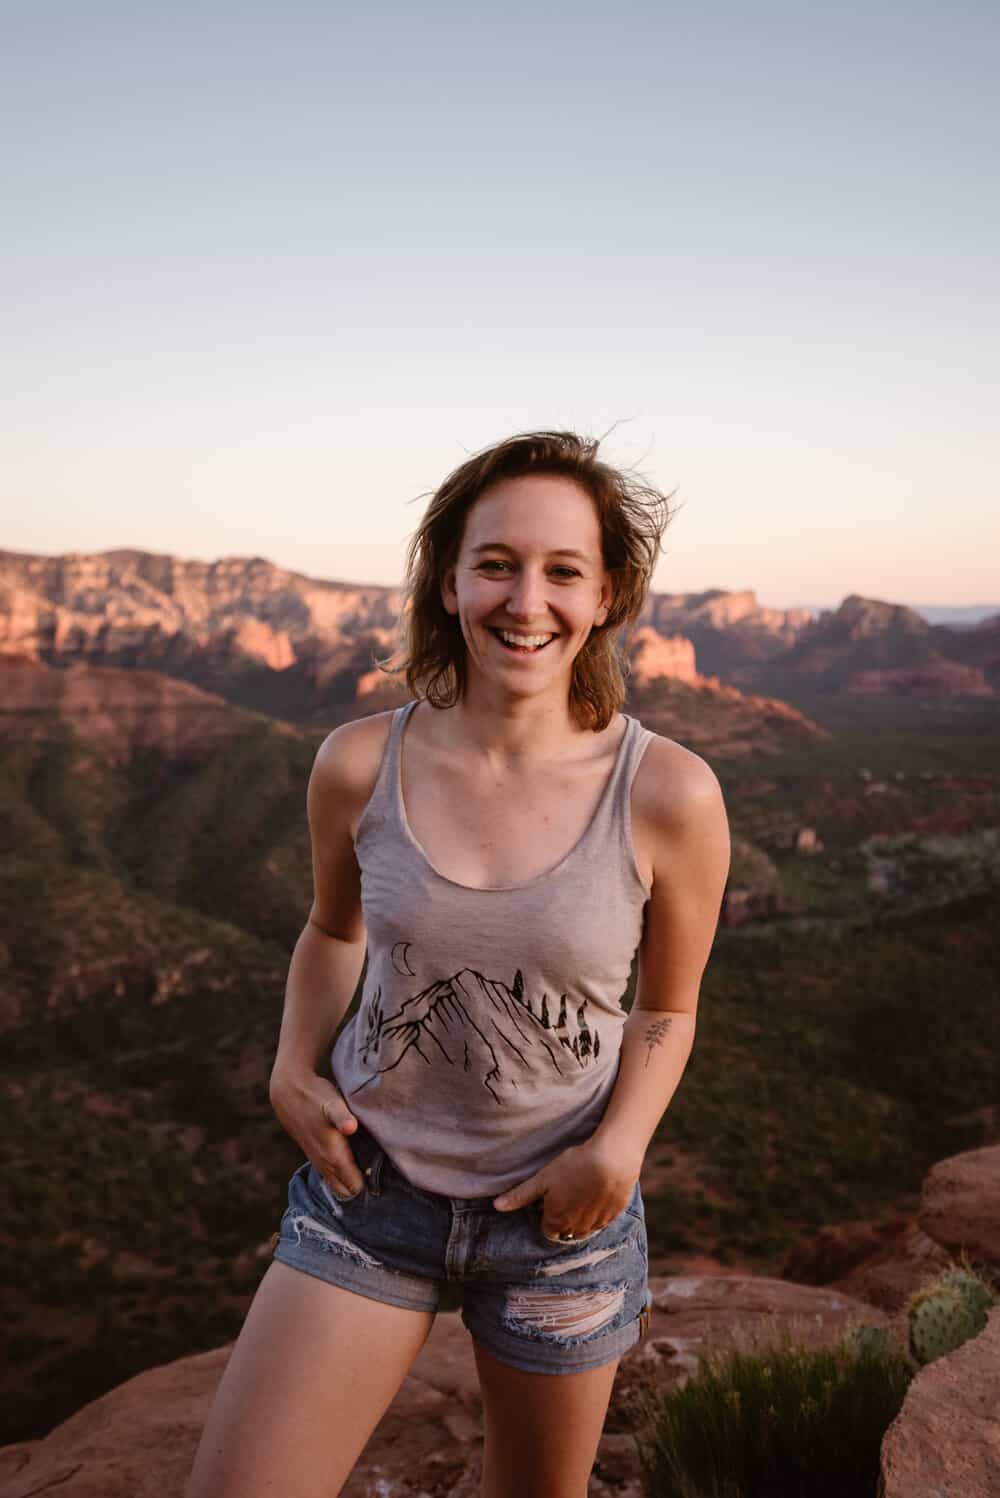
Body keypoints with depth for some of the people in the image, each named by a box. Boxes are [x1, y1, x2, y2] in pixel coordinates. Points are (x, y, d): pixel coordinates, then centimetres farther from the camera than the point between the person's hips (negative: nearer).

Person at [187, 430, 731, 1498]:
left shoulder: (669, 796, -17)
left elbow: (666, 1009, -1)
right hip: (367, 1185, 1)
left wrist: (619, 1146, -16)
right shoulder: (359, 765, -12)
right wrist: (294, 1068, -4)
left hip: (563, 1217, 0)